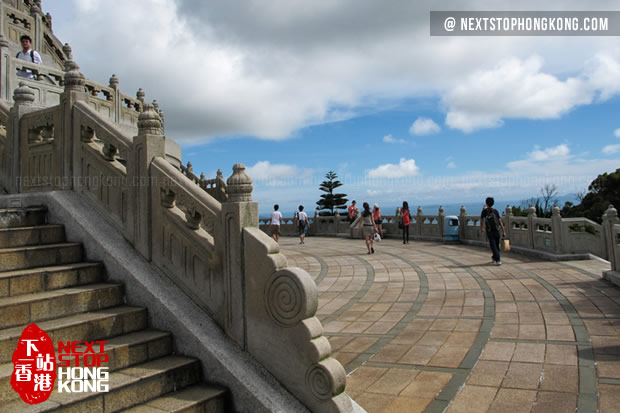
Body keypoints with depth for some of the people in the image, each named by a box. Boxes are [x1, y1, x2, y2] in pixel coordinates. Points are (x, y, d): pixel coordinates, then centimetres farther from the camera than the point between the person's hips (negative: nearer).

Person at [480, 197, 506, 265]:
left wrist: (481, 229, 28)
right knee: (496, 245, 17)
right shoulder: (495, 211, 3)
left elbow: (481, 220, 11)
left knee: (494, 247, -2)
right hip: (497, 231, 2)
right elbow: (500, 221, 1)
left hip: (490, 232, -2)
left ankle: (498, 260, -13)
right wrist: (503, 231, 3)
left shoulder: (484, 211, 1)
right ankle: (494, 258, 32)